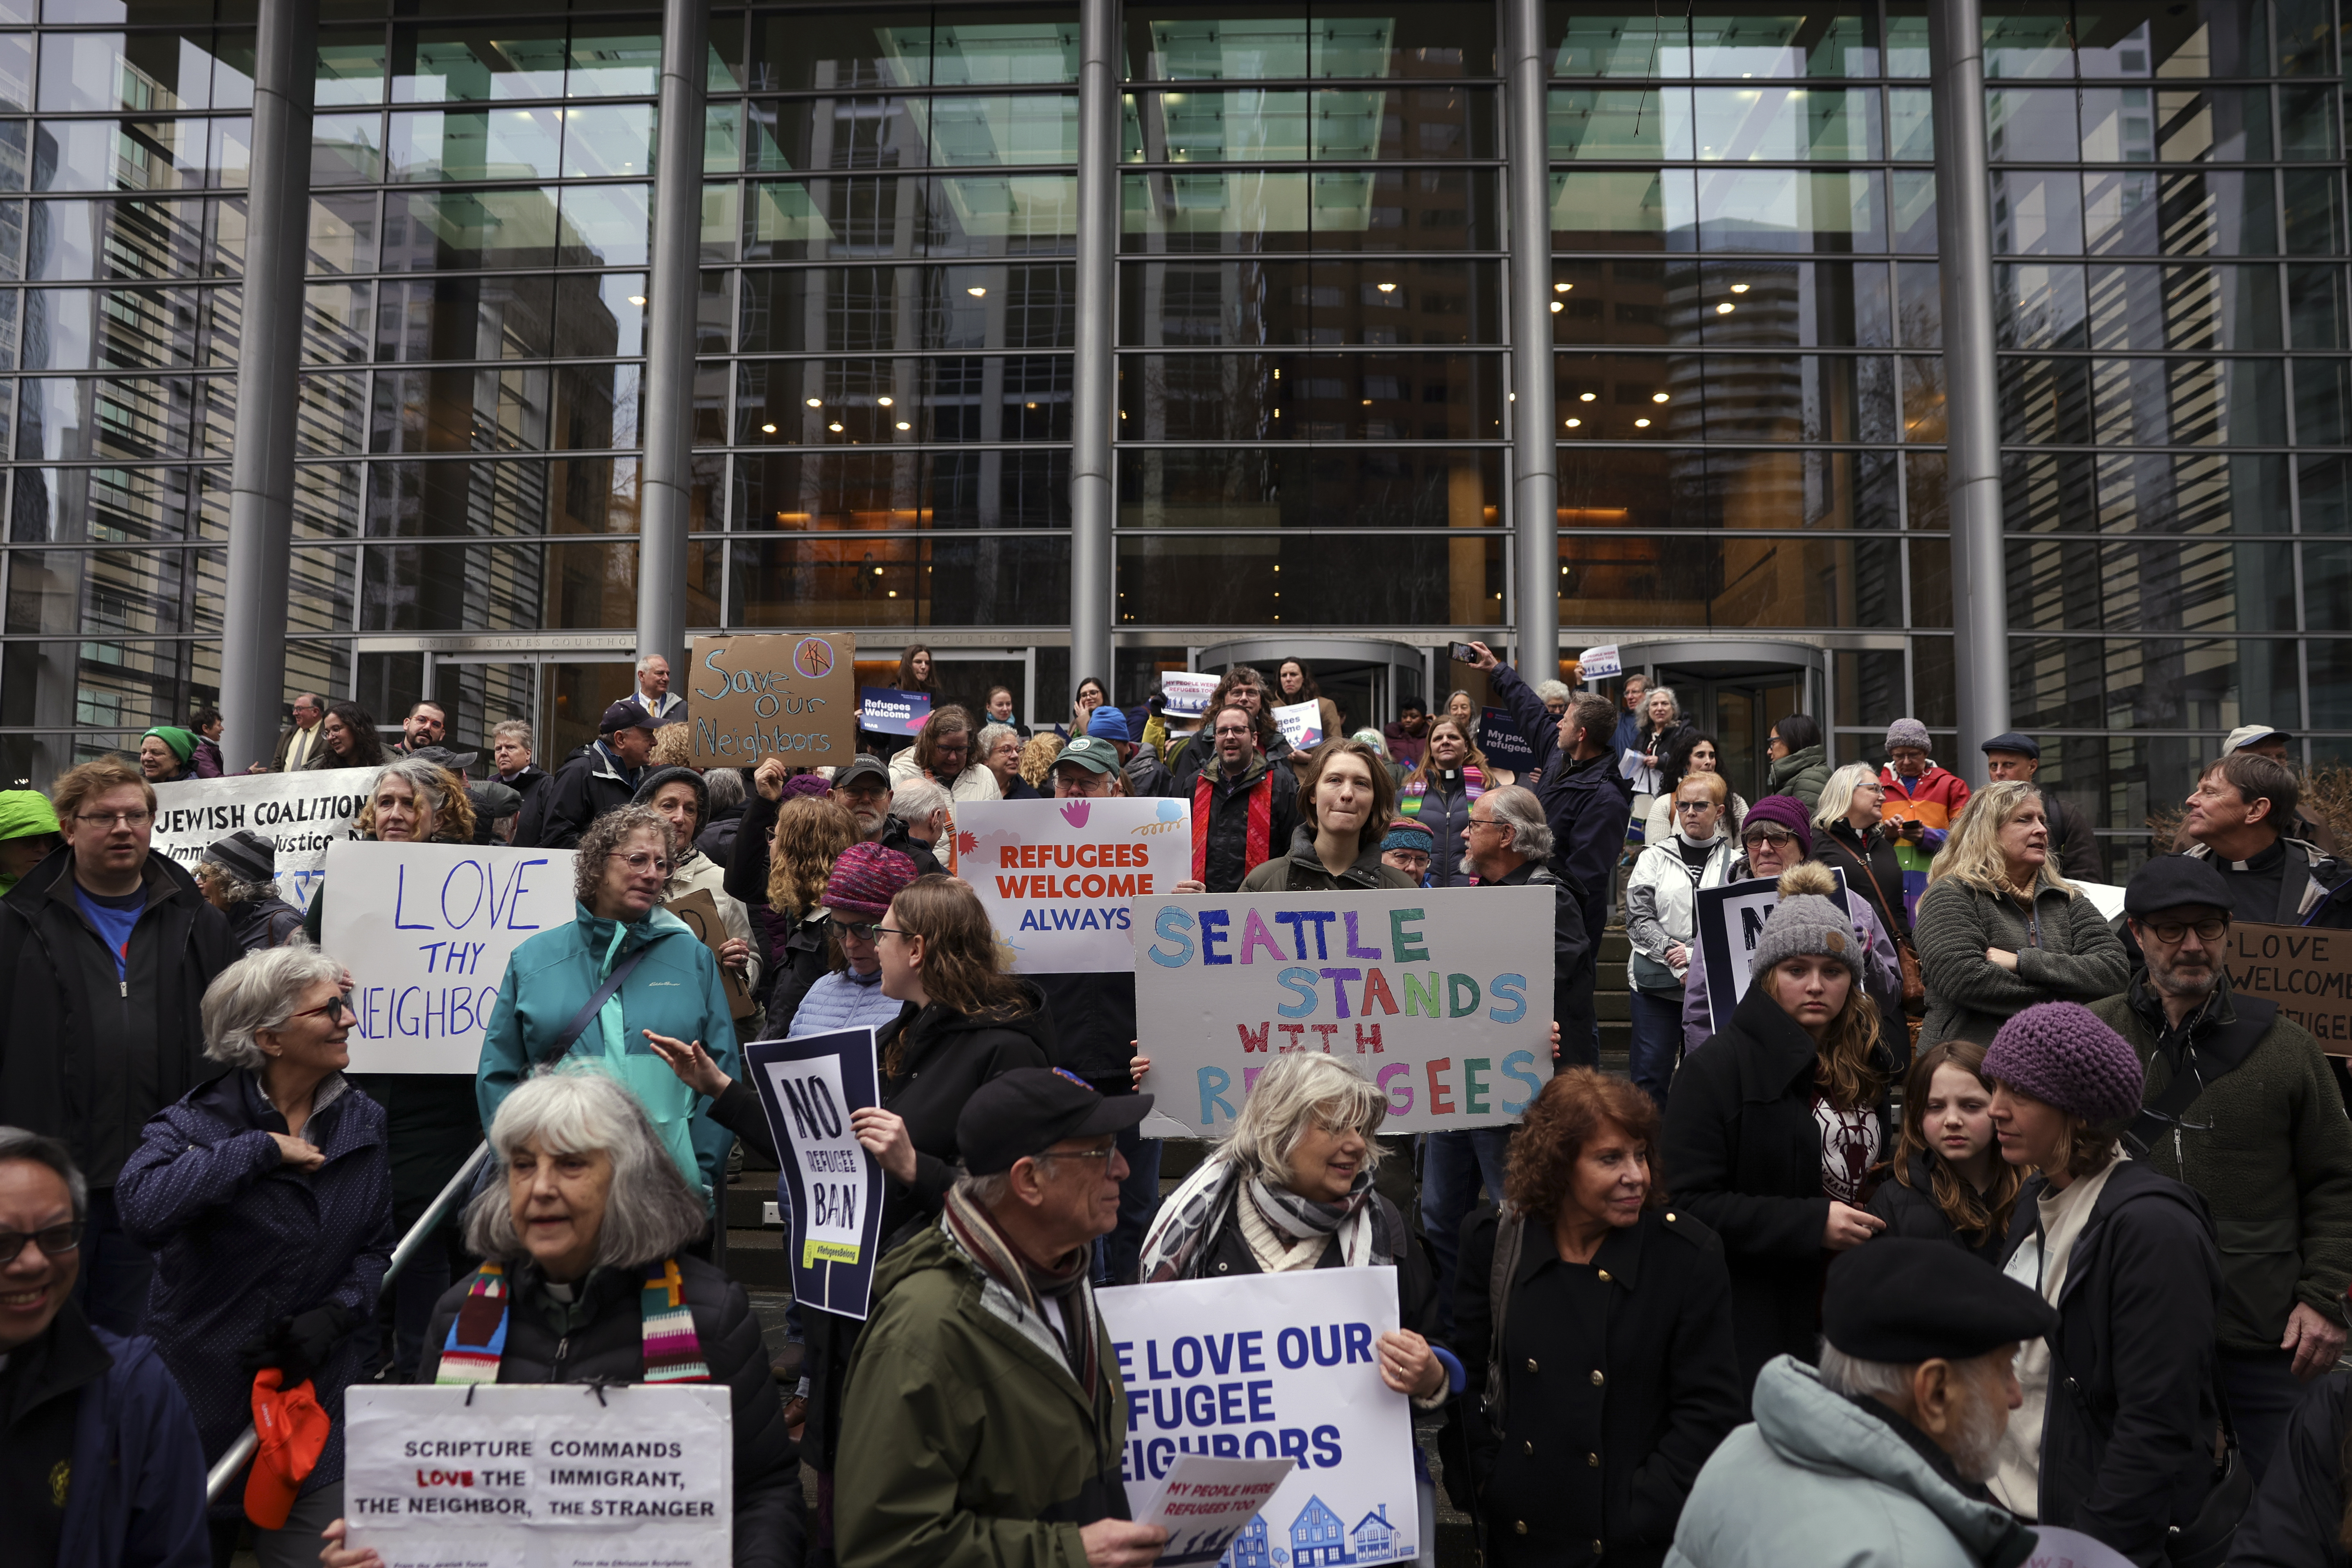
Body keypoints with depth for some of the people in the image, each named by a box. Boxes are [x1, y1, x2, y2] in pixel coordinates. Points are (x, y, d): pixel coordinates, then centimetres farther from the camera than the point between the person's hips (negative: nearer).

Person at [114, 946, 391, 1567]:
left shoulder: (363, 1123, 1)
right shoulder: (199, 1120, -12)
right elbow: (144, 1208, -33)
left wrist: (335, 1314, -9)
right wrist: (259, 1149, -26)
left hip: (317, 1392, 3)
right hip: (200, 1393, -3)